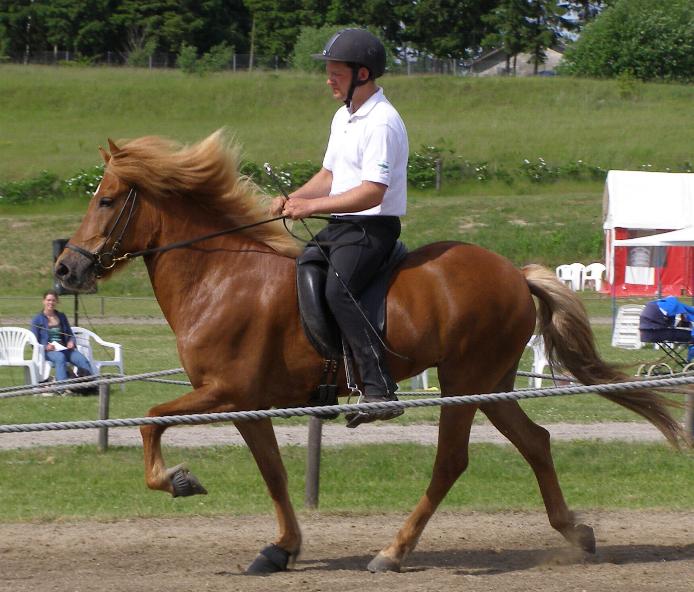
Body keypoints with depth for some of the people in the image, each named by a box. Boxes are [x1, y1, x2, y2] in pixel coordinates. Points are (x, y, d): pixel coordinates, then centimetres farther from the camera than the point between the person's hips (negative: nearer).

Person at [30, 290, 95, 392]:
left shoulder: (62, 317, 22)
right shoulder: (37, 320, 9)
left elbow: (70, 334, 25)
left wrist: (71, 342, 1)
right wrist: (45, 346, -16)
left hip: (64, 348, 4)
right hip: (48, 351, -4)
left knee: (81, 358, -27)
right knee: (60, 357, -39)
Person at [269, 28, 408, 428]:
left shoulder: (382, 123, -16)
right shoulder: (344, 118, 17)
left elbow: (372, 192, -23)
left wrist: (311, 205, -22)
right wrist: (293, 199, 4)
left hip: (371, 229, -11)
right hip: (338, 227, 11)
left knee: (337, 291, -33)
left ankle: (380, 390, -38)